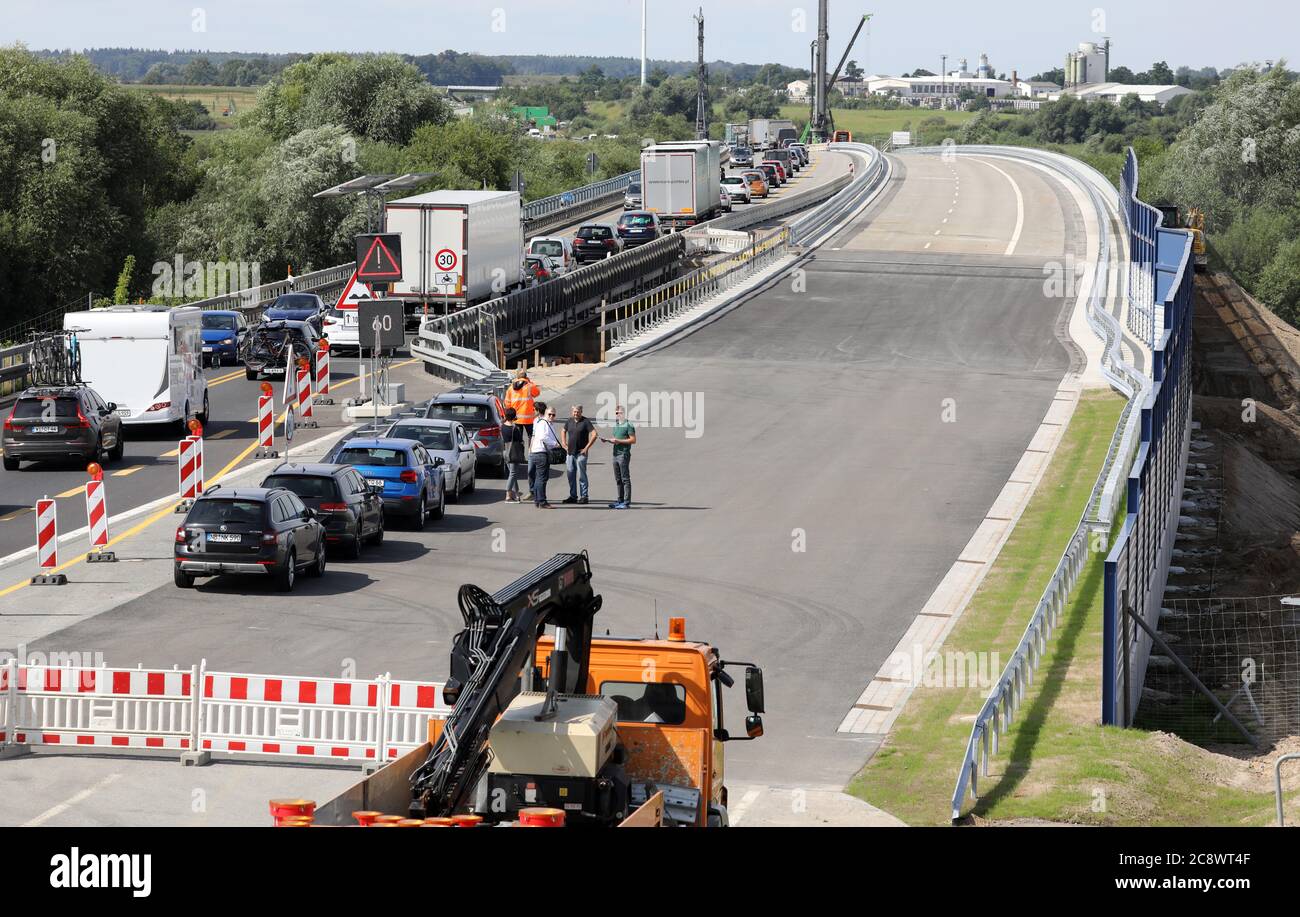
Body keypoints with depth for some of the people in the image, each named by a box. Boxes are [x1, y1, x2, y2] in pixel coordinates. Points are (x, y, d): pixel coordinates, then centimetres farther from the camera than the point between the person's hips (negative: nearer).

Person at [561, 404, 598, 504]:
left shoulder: (585, 422, -8)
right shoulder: (569, 421, 9)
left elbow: (594, 435, -13)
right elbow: (563, 431, 26)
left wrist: (586, 448, -14)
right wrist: (564, 444, 15)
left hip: (580, 453, -6)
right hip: (570, 453, 6)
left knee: (581, 475, -5)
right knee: (571, 475, 9)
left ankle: (583, 496, 0)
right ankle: (573, 496, 17)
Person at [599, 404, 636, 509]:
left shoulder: (628, 425, -9)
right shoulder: (616, 425, 17)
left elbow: (633, 440, -13)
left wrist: (618, 441, -17)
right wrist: (607, 440, 6)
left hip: (624, 454, -9)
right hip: (616, 454, 9)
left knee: (625, 479, -7)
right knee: (618, 479, 11)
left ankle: (626, 502, -7)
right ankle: (620, 500, 16)